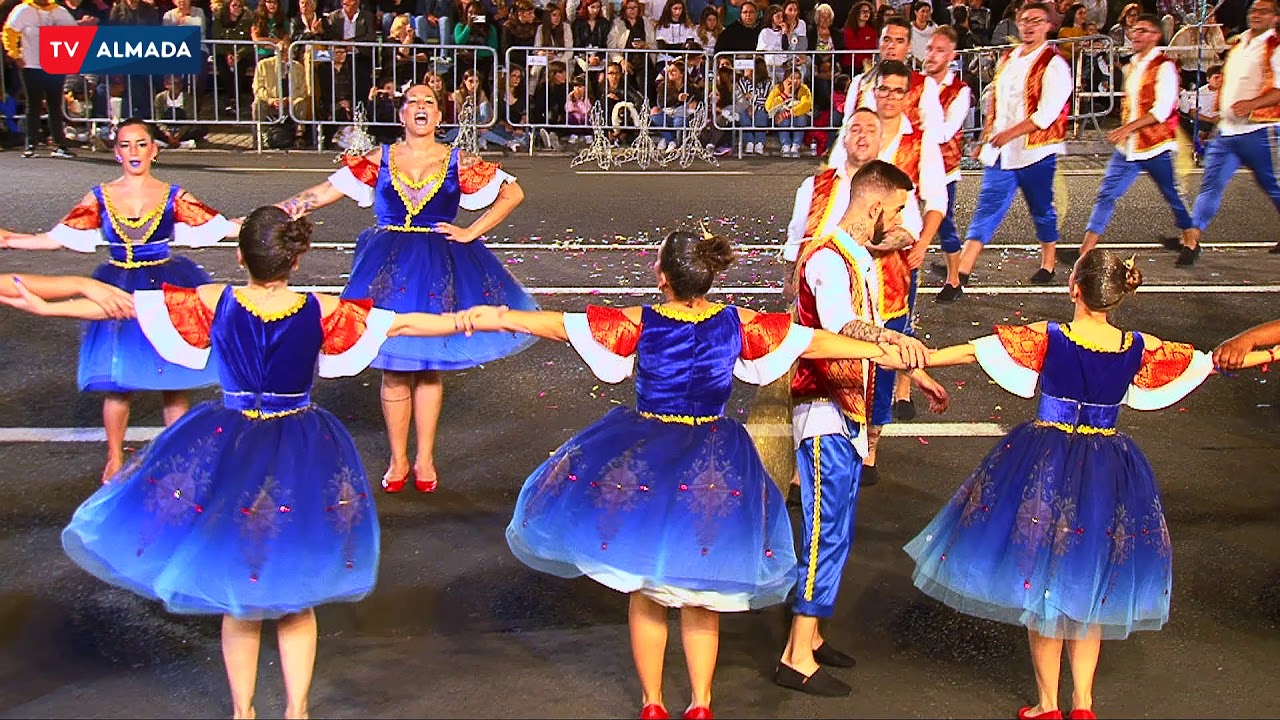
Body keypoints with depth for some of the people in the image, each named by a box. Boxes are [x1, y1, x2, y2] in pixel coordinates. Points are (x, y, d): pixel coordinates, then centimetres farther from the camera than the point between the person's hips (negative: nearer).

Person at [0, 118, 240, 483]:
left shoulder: (173, 197, 0)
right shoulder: (100, 198, 2)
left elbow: (219, 226, -2)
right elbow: (57, 237, 2)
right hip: (119, 295, 1)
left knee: (174, 378, 3)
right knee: (117, 379, 5)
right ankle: (114, 459, 23)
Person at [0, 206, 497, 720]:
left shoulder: (215, 303, -11)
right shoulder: (323, 311, -12)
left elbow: (123, 303, -6)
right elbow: (400, 323, -5)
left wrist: (45, 306, 2)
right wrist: (462, 321, 6)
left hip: (226, 455, 0)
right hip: (301, 460, 0)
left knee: (236, 598, 15)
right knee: (295, 598, 15)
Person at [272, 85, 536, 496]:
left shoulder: (459, 164, 1)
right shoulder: (379, 160, 3)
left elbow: (513, 193, 3)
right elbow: (327, 191, 4)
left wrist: (471, 233, -3)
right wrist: (281, 210, -6)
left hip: (439, 269, 0)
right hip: (388, 267, 0)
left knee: (429, 366, 5)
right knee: (393, 368, 3)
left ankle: (424, 459, 17)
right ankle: (398, 459, 16)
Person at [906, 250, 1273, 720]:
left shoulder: (1047, 338, -14)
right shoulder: (1139, 348, -5)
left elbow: (970, 350, -9)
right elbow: (1213, 360, 8)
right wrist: (1270, 352, 24)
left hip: (1044, 469, -3)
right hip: (1107, 475, 3)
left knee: (1041, 588, 9)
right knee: (1090, 591, 17)